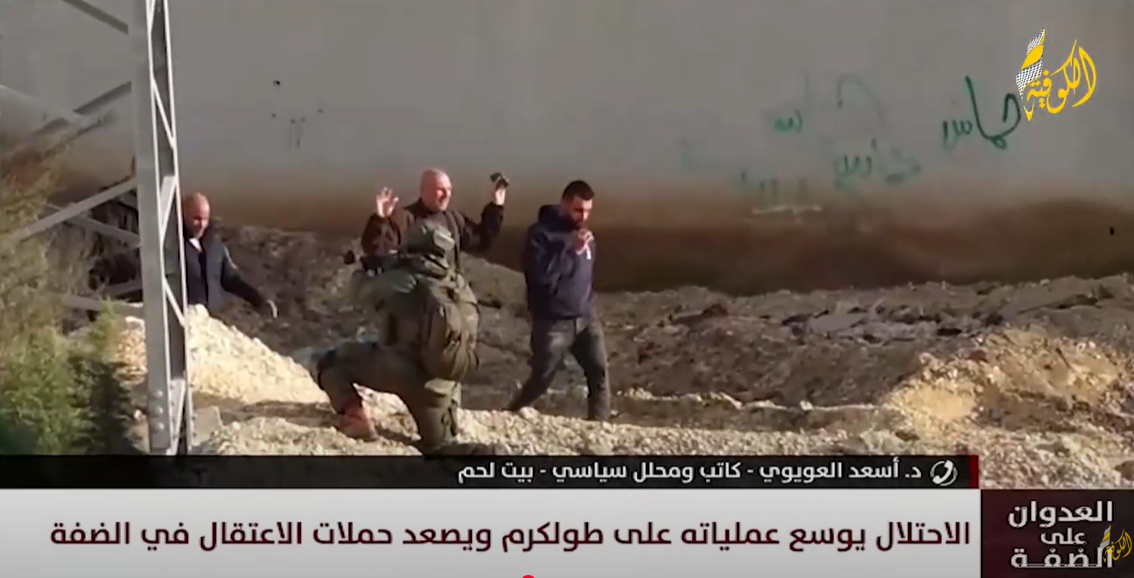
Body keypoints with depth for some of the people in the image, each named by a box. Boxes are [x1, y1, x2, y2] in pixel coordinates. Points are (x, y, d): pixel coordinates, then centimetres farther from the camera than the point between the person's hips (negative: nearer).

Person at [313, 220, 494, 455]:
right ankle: (473, 454, -9)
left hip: (395, 370, -4)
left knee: (330, 363, 13)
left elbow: (362, 291, 11)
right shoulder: (462, 289, 4)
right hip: (439, 388, 4)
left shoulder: (399, 281, -8)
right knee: (440, 446, 22)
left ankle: (354, 416, -6)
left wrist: (360, 273, 34)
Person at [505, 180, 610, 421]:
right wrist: (572, 250, -26)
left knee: (599, 372, -7)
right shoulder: (541, 232, -12)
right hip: (553, 323, -6)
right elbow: (539, 273, -26)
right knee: (541, 380, 1)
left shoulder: (584, 234, 10)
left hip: (585, 318, 6)